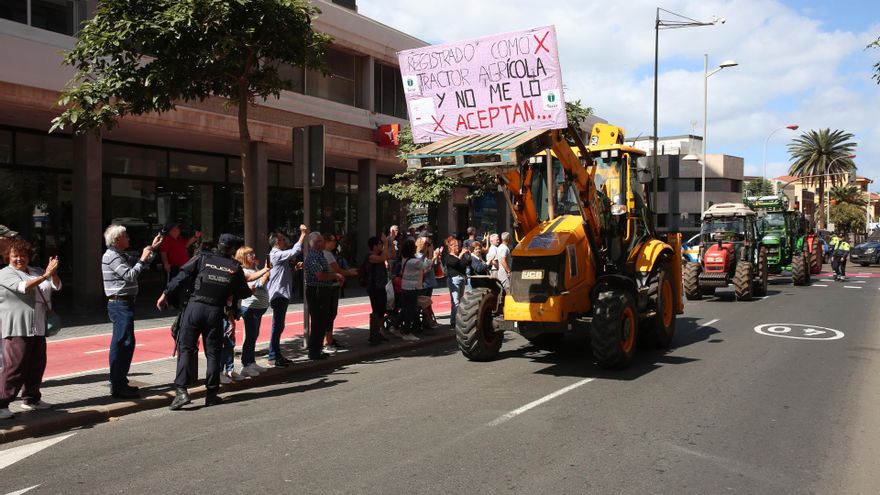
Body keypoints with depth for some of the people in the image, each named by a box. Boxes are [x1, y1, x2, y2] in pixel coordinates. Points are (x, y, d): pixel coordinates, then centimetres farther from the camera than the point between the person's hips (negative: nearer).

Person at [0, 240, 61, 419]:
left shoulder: (37, 272, 17)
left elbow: (56, 286, 8)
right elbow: (23, 287, -20)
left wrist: (53, 272, -12)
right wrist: (45, 275, -28)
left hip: (38, 327, 7)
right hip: (17, 328, -7)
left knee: (37, 365, 11)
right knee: (16, 366, -11)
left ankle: (31, 399, 23)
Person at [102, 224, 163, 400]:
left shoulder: (120, 256, 17)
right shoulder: (111, 257, -13)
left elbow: (139, 263, 25)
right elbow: (130, 275, -22)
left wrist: (152, 248, 17)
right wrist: (143, 259, -13)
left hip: (123, 303, 11)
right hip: (120, 304, -11)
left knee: (119, 344, 14)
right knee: (125, 343, -12)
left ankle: (117, 383, 23)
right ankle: (118, 387, -10)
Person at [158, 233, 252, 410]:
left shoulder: (203, 258, 5)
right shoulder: (235, 268, 8)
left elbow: (181, 276, 1)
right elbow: (243, 294, 13)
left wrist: (165, 294, 8)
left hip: (195, 307, -1)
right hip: (216, 311, 1)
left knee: (185, 348, 4)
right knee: (213, 352, 10)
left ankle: (181, 390, -8)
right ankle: (211, 394, 13)